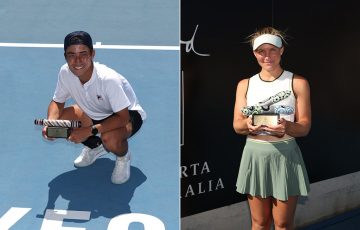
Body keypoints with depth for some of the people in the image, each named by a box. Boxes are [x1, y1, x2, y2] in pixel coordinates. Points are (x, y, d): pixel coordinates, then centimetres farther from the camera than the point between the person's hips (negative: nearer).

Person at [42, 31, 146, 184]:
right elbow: (57, 102, -3)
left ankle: (123, 157, 1)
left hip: (127, 114, -6)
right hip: (93, 113, 7)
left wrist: (90, 130, -40)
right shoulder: (65, 72, -19)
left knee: (110, 139, -39)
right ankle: (95, 146, 15)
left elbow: (122, 117, -33)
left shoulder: (108, 79, -37)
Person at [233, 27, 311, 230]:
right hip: (255, 154, 2)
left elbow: (305, 127, -2)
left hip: (285, 154, -2)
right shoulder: (245, 85, 7)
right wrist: (248, 125, -19)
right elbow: (237, 126, 5)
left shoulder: (298, 83, -1)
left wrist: (287, 127, -24)